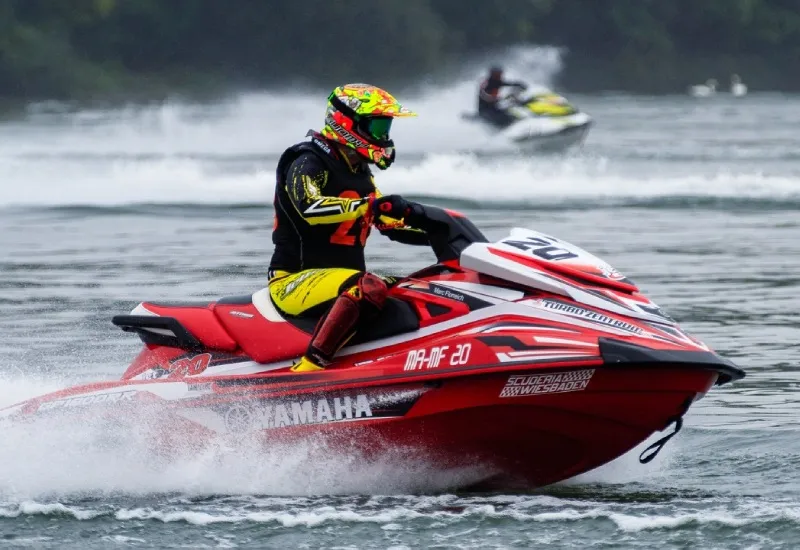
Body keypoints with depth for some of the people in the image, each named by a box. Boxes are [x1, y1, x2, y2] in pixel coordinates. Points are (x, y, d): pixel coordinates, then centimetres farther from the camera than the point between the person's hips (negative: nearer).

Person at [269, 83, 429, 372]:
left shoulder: (359, 172, 18)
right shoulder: (307, 163, -10)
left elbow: (389, 224, 24)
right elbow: (309, 208, -30)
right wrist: (372, 205, -36)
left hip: (344, 276, 10)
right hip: (295, 281, -10)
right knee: (368, 288, -37)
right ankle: (308, 368, -43)